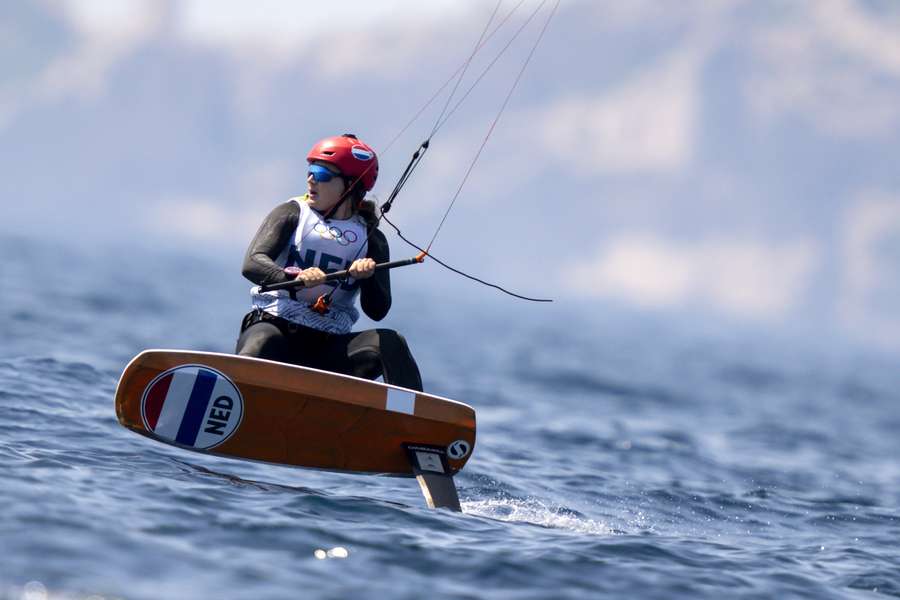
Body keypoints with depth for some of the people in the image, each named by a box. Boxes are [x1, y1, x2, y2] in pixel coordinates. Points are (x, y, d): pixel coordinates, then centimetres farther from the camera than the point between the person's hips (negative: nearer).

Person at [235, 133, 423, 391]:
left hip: (330, 346, 2)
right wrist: (293, 278, -29)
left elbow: (377, 311, 5)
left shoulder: (371, 239, 14)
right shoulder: (292, 213, 10)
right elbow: (252, 263, -8)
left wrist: (368, 279, -18)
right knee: (262, 343, -37)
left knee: (391, 343, -23)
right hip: (274, 325, -2)